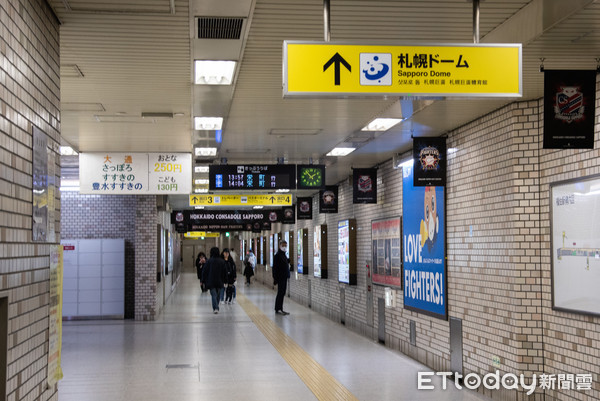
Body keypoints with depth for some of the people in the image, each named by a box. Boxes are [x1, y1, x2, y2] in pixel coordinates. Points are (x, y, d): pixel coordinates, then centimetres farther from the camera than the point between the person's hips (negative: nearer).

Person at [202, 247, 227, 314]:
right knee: (218, 295, 16)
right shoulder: (222, 261, -1)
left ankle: (215, 308, -20)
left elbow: (204, 271, -5)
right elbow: (225, 272, 3)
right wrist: (224, 281, 10)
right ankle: (216, 308, 24)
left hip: (211, 282, -2)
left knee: (213, 295, -4)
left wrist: (204, 281, 3)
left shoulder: (209, 261, -9)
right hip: (220, 282, 2)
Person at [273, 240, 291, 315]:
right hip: (280, 277, -9)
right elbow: (275, 267, -16)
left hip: (284, 277, 9)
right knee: (280, 293, -6)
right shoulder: (278, 255, -13)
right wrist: (275, 278, -19)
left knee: (282, 293, 11)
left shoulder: (284, 255, 15)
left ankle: (280, 309, 15)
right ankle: (277, 309, -1)